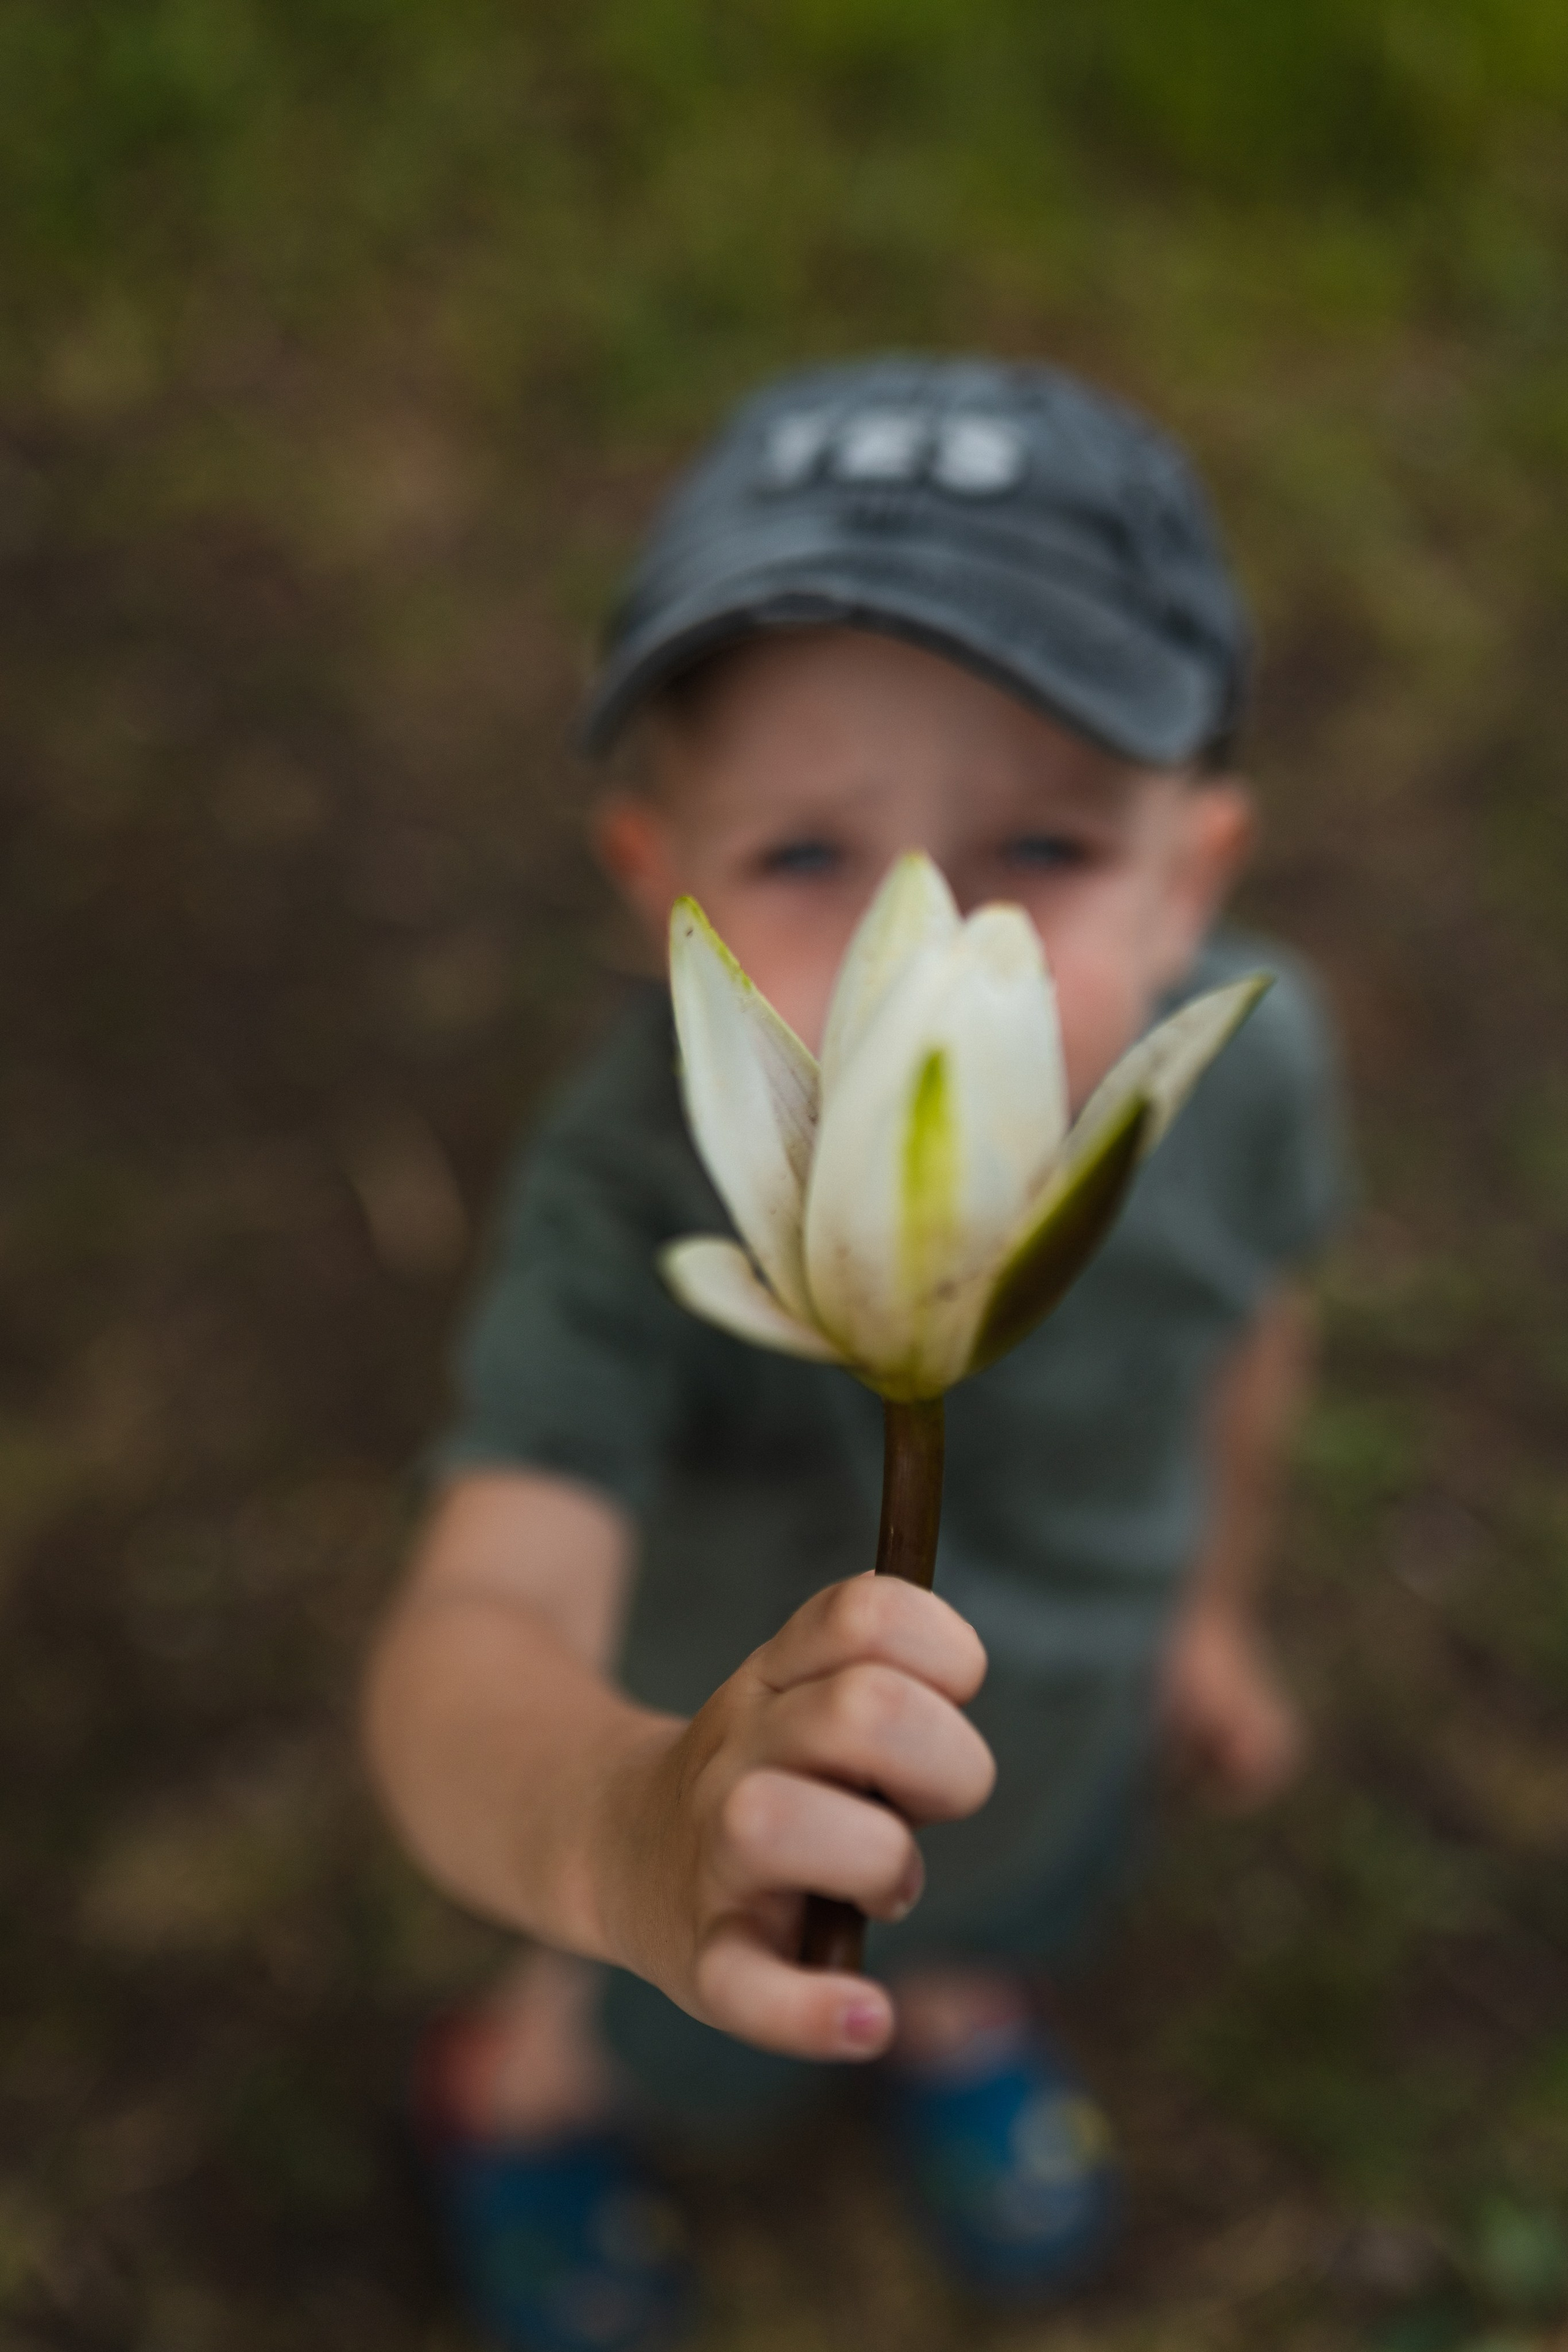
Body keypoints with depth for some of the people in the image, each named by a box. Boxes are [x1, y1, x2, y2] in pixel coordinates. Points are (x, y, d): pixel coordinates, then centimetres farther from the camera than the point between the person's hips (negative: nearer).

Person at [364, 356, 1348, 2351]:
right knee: (674, 2050, 29)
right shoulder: (641, 1195, -43)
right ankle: (520, 2095, 67)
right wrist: (624, 1826, -78)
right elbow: (472, 1640, -55)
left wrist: (1209, 1606, 9)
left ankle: (955, 2018, 74)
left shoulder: (1244, 1056, -29)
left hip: (1066, 1734, 3)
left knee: (1012, 1921, 36)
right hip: (717, 1748, -3)